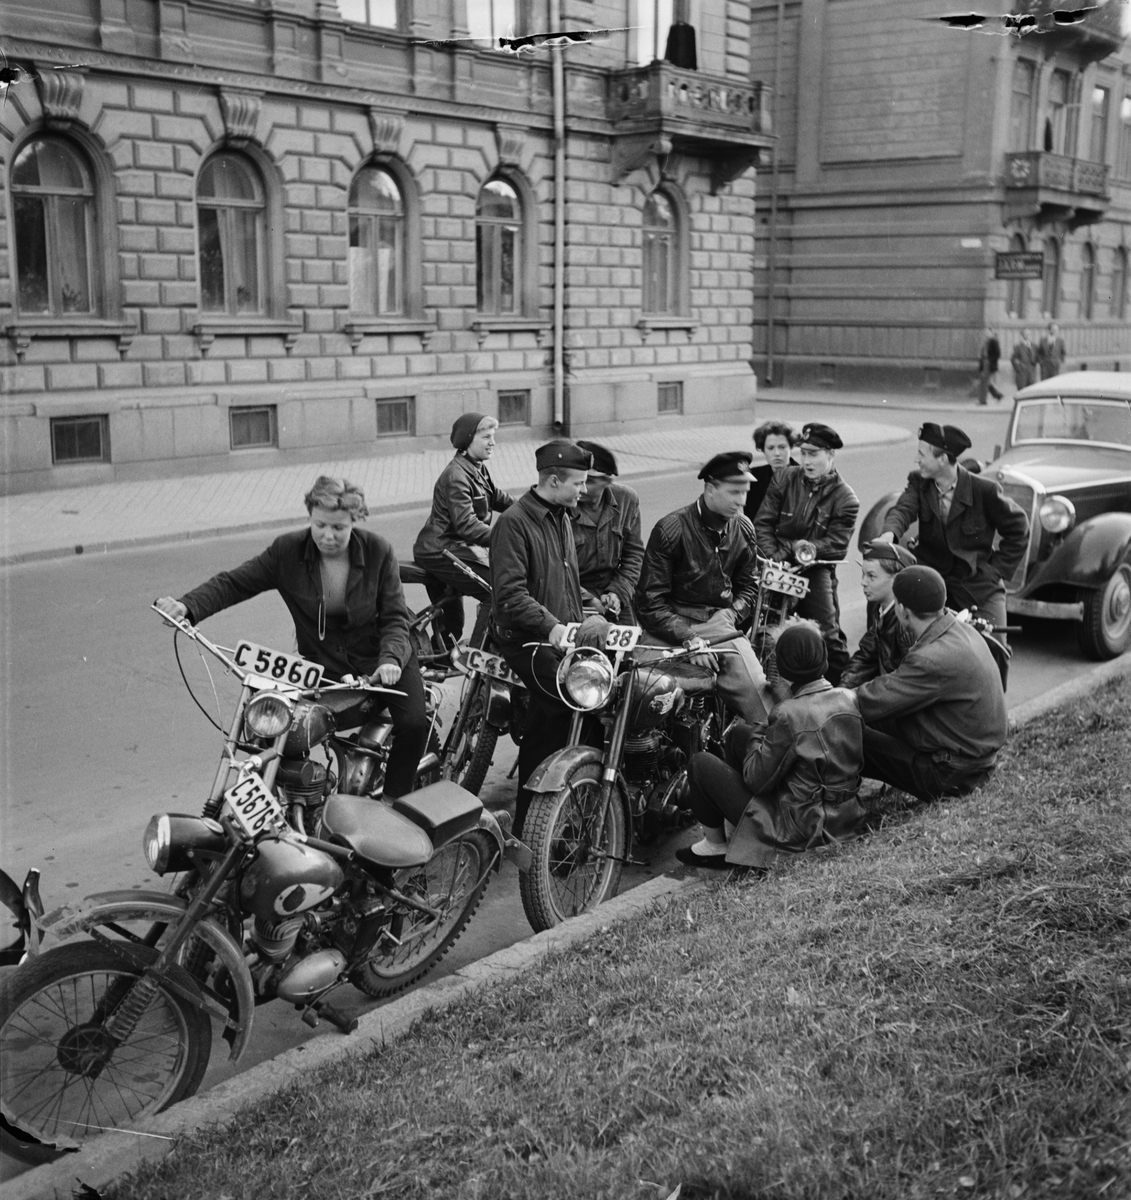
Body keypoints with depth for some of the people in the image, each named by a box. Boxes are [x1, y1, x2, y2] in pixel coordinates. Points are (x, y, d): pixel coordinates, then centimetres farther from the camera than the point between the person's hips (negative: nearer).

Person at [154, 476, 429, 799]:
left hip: (380, 660, -1)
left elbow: (395, 618, -9)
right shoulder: (288, 551, -9)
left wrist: (390, 658, -29)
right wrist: (187, 606, -28)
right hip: (322, 664, 1)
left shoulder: (378, 551, -11)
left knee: (414, 723, -24)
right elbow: (233, 582, -9)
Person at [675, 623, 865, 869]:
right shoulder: (849, 698, -5)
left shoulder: (789, 715, -26)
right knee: (738, 734, 18)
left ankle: (715, 846, 16)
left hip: (800, 828, -8)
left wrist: (756, 740, 2)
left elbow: (757, 780, -18)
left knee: (699, 764, 3)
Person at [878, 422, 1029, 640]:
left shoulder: (985, 490, -12)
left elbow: (1018, 530, -2)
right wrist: (889, 533, -41)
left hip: (979, 587, -2)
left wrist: (997, 570, -6)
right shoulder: (918, 482, -1)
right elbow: (902, 509, -19)